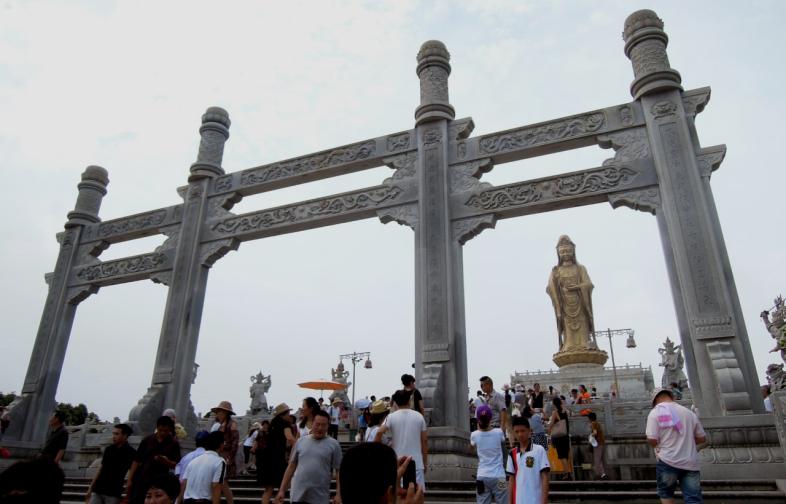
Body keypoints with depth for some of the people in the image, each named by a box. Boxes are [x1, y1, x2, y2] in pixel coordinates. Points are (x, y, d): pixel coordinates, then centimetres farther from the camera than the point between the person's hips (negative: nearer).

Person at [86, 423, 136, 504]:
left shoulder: (130, 453, -7)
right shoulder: (109, 449, 8)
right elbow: (100, 469, 15)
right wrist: (90, 488, 13)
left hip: (113, 494, -5)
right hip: (97, 491, 5)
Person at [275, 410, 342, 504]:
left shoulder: (334, 445, -3)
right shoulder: (300, 441, 5)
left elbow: (339, 471, -4)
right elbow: (292, 466, 10)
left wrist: (338, 494, -12)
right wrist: (282, 490, 6)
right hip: (297, 495, 2)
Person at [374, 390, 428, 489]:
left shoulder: (391, 417, -3)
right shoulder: (419, 416, 1)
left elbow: (379, 433, -18)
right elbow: (424, 440, 3)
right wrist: (425, 462, 10)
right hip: (416, 463, 1)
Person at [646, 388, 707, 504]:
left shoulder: (655, 412, -5)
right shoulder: (689, 412, 8)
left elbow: (652, 440, -13)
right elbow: (702, 438, 14)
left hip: (668, 462, -3)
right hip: (690, 463, 3)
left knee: (666, 494, 17)